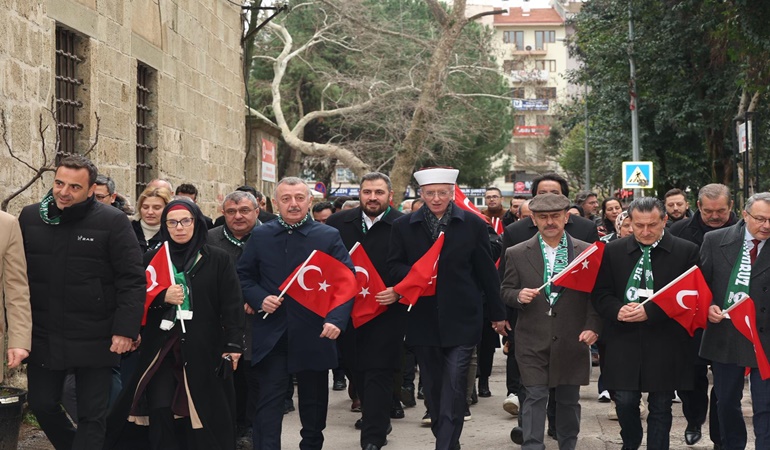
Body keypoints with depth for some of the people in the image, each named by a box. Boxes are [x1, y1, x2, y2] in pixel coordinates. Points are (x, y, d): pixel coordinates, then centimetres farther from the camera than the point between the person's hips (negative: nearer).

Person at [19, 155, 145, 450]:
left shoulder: (113, 222, -9)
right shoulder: (30, 217, 3)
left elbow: (132, 280, -10)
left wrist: (126, 329, -16)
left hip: (95, 339, -4)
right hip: (42, 336, 4)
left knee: (92, 415, 4)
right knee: (42, 405, 13)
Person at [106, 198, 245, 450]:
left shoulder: (218, 259, 3)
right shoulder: (152, 259, 10)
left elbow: (232, 305, -2)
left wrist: (233, 345, -11)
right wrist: (162, 298, -13)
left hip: (203, 350, -1)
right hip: (160, 348, 2)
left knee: (202, 415, -1)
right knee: (160, 412, -6)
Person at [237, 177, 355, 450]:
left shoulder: (329, 237, -1)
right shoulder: (260, 236, 4)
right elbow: (244, 276, 11)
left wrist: (337, 319, -20)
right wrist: (259, 299, -9)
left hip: (314, 335, 0)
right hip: (271, 335, 0)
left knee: (314, 399, 15)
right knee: (269, 400, -2)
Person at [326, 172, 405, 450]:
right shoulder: (339, 223, 4)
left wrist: (398, 292, -19)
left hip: (386, 313, -4)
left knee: (378, 374, -4)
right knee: (358, 372, 14)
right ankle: (379, 420, 33)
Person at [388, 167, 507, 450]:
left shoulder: (473, 224, 2)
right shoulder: (403, 226, 5)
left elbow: (486, 272, 5)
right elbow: (394, 267, 4)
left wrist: (497, 314, 8)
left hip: (461, 320, -2)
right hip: (423, 320, 2)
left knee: (454, 386, -8)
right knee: (432, 386, 12)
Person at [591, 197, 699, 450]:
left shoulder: (686, 251, -2)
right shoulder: (613, 251, 6)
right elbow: (600, 293, 5)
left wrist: (650, 311, -18)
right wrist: (617, 310, -16)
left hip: (665, 344, -2)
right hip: (624, 341, 2)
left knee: (660, 406, 7)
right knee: (625, 401, 5)